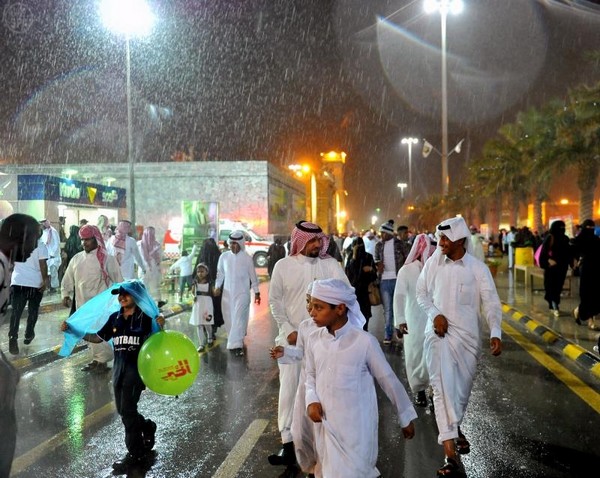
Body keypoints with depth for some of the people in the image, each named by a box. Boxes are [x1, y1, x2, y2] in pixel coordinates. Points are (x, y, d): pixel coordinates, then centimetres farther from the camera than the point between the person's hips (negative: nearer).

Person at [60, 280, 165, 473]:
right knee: (122, 410, 14)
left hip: (137, 367, -6)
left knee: (127, 410, -6)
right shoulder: (115, 318, 6)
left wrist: (160, 327, -33)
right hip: (119, 368, 6)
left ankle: (135, 453, 8)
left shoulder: (146, 317, -10)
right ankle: (147, 427, 39)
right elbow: (98, 337, 14)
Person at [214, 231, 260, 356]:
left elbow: (253, 275, 3)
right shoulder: (224, 256, 3)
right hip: (227, 293, 3)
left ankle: (236, 345, -13)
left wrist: (256, 292, 5)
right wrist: (217, 286, -3)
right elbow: (220, 273, 11)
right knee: (229, 319, 9)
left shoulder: (246, 258, -3)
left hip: (242, 293, -3)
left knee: (239, 318, -11)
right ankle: (233, 342, 27)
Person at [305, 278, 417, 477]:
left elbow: (388, 380, -6)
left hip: (356, 427, -5)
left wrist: (406, 417, 3)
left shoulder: (364, 341, -17)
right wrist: (311, 401, -7)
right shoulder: (314, 340, -3)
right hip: (326, 426, 5)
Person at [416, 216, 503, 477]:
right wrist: (435, 314, -9)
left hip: (467, 335, 1)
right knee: (442, 386, -13)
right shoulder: (434, 260, -3)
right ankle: (450, 452, -13)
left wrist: (495, 333, -21)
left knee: (461, 389, 14)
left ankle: (454, 428, 44)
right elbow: (421, 292, 7)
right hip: (438, 333, 0)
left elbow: (491, 303, -7)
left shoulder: (478, 268, -6)